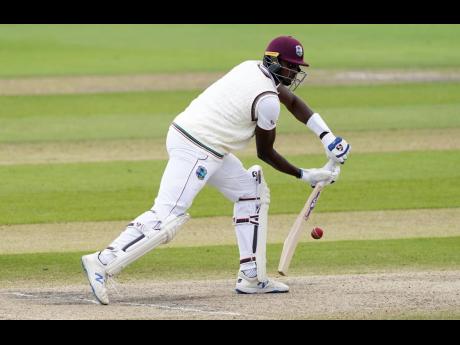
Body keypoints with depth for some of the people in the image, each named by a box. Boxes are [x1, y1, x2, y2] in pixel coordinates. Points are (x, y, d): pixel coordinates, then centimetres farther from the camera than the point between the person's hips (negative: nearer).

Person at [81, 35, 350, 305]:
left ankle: (252, 277, 15)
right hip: (196, 152, -11)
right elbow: (265, 153, -2)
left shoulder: (251, 68, 12)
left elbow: (293, 101, 22)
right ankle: (103, 263, -20)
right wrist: (305, 176, 8)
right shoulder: (267, 100, -14)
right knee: (168, 216, -16)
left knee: (252, 192, 17)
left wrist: (327, 136, 14)